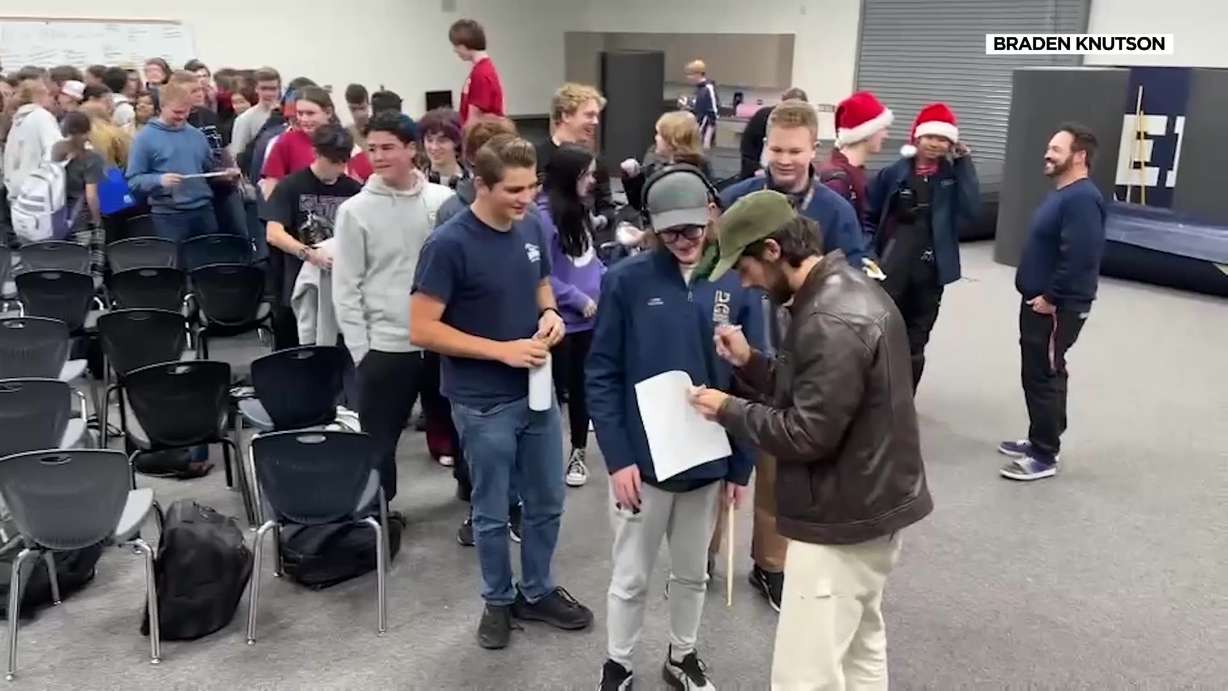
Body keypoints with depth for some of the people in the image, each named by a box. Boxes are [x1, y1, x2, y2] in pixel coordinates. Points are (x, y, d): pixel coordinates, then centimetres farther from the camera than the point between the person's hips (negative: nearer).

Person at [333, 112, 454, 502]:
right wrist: (360, 349, -8)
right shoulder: (355, 210, -3)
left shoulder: (444, 201, 1)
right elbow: (346, 287, -3)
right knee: (380, 440, 8)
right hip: (385, 346, -2)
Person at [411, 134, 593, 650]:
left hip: (538, 391, 6)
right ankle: (498, 600, 33)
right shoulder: (449, 244, -19)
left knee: (547, 503, 17)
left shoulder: (532, 229, 0)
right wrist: (502, 350, -22)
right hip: (484, 403, -6)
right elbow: (422, 329, -19)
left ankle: (538, 591, 38)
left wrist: (550, 313, -7)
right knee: (493, 512, 12)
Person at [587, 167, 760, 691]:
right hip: (642, 460, -2)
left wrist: (741, 466, 0)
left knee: (693, 573, 21)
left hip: (709, 463, 3)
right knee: (631, 578, 13)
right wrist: (617, 458, -14)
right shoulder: (627, 280, -11)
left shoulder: (737, 285, -4)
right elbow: (602, 376, -9)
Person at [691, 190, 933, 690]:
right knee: (861, 647, 24)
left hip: (841, 519, -11)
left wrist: (729, 410, -12)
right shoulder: (848, 287, 7)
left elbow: (807, 434, -24)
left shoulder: (832, 323, -26)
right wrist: (749, 362, 1)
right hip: (873, 504, 11)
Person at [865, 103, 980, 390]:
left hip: (930, 269, 2)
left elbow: (971, 210, -14)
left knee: (915, 342, 13)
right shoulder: (894, 172, -2)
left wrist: (964, 164, -14)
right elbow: (869, 216, 3)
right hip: (891, 267, -2)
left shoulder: (953, 176, 2)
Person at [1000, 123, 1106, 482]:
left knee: (1044, 377, -3)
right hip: (1040, 302, 10)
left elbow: (1079, 257, -28)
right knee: (1037, 375, 18)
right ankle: (1040, 441, 30)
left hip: (1058, 308, -10)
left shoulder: (1082, 198, -21)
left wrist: (1050, 298, -22)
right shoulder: (1062, 193, 14)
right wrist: (1039, 295, 14)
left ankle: (1045, 456, 7)